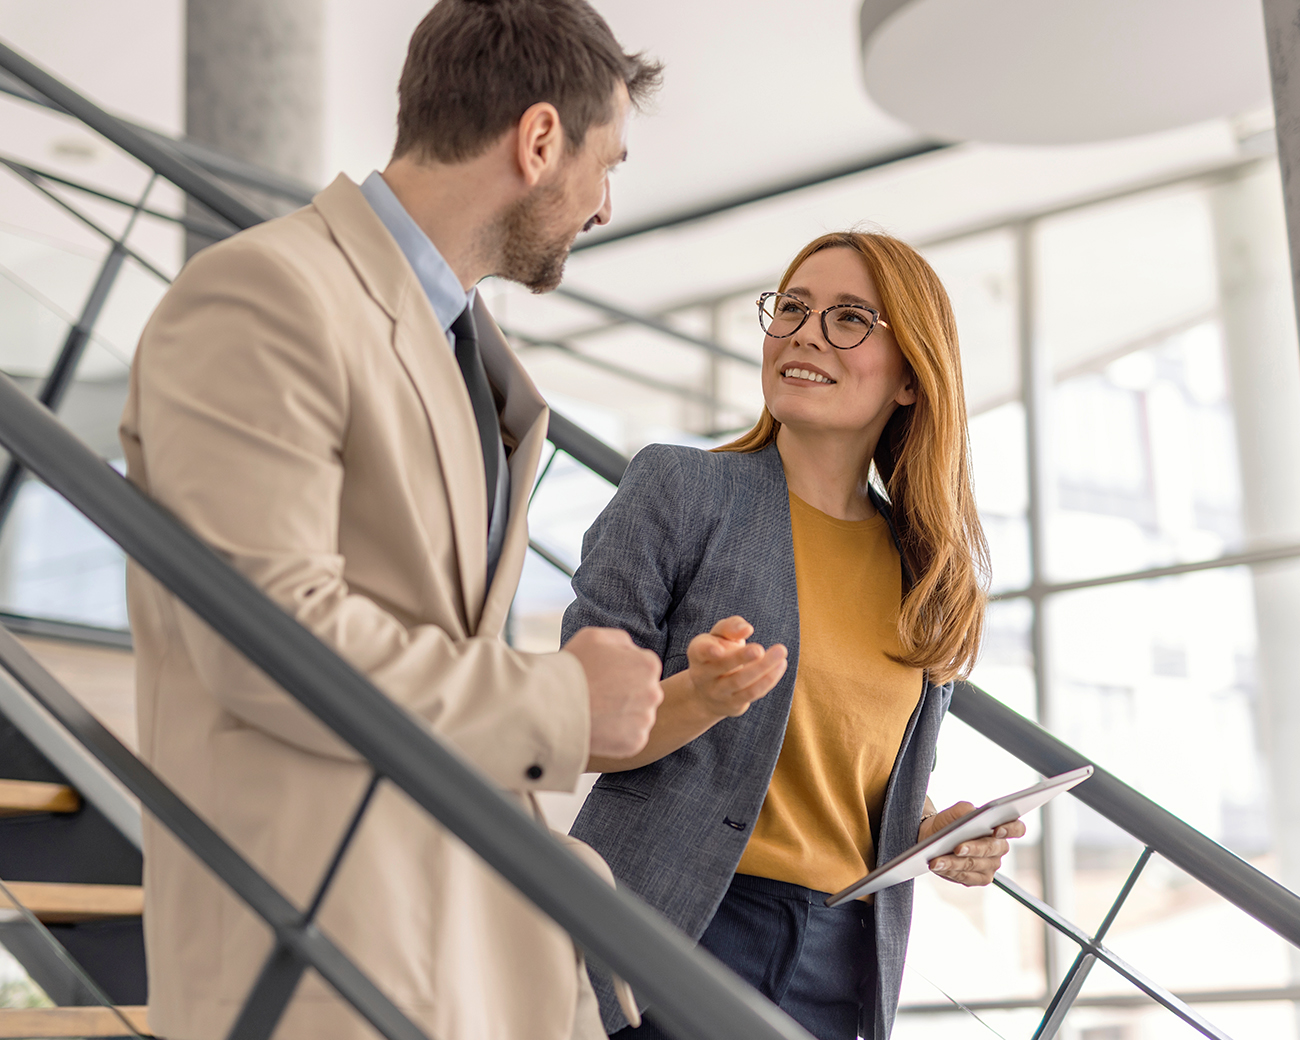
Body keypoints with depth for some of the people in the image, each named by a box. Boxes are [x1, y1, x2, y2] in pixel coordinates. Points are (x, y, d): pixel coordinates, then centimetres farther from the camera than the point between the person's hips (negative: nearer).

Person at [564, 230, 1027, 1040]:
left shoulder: (931, 573, 10)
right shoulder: (679, 486, -4)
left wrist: (938, 829, -1)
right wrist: (697, 700, -25)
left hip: (842, 962, 4)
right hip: (666, 938, -4)